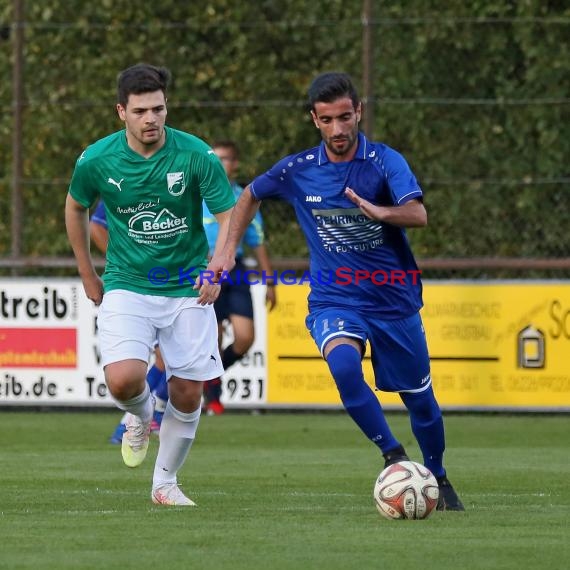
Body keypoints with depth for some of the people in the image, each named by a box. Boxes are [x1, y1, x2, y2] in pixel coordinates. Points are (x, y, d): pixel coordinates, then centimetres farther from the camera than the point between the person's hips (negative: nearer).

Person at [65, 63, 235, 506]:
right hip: (127, 287, 0)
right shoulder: (97, 161, -8)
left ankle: (166, 483, 22)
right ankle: (140, 417, 15)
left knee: (188, 394, 0)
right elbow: (76, 208, 12)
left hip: (188, 289, 0)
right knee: (124, 380, -22)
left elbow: (228, 215, -6)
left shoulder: (197, 155, -12)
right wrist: (88, 275, 13)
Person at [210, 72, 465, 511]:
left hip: (395, 299, 0)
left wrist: (378, 211, -46)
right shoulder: (297, 170, -4)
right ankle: (393, 456, -19)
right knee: (344, 364, -32)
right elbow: (251, 195, 17)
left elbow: (418, 215, -27)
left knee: (420, 400, 10)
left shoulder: (385, 161, -11)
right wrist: (228, 251, 9)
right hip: (334, 300, 0)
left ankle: (438, 479, 37)